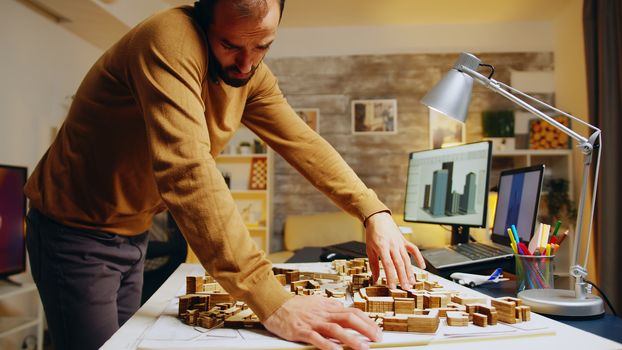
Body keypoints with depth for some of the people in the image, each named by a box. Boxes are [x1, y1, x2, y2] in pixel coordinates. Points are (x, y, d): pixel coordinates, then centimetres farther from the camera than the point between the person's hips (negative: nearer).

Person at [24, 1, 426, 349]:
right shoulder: (170, 40, -30)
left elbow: (303, 143, -6)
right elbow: (186, 170, -41)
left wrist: (374, 212, -19)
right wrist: (272, 301, -46)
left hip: (132, 234, 7)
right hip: (76, 229, -7)